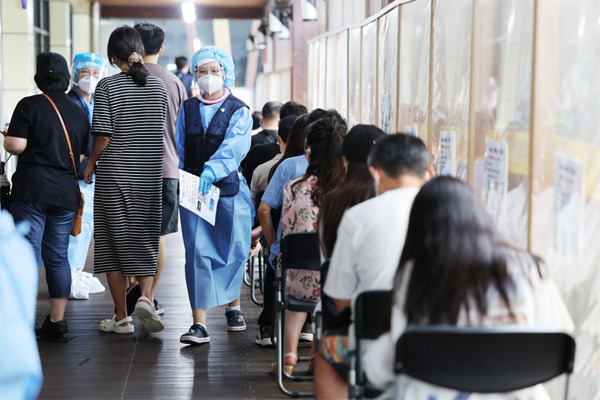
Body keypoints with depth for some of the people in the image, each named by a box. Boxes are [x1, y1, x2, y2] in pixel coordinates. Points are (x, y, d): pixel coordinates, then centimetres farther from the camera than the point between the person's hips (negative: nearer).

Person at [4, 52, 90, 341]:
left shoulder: (29, 106, -5)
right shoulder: (78, 112, 10)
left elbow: (16, 145, -13)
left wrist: (6, 138, 8)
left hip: (31, 190, -4)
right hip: (66, 192, 4)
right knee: (58, 257, 9)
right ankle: (57, 322, 10)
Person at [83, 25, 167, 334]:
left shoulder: (108, 86, -9)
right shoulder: (158, 85, 4)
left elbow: (103, 136, -12)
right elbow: (161, 130, 8)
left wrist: (91, 164, 4)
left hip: (114, 174, -3)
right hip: (149, 175, 3)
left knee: (114, 240, 5)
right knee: (145, 238, 12)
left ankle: (121, 317, 8)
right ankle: (145, 295, -11)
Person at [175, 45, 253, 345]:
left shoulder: (239, 111, -1)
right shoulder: (187, 109, 10)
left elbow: (234, 146, -18)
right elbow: (178, 150, 11)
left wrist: (212, 170, -35)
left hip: (228, 187, -1)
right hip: (192, 188, 1)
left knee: (233, 249, 8)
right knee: (197, 251, -7)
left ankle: (233, 306, 35)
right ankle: (199, 324, -9)